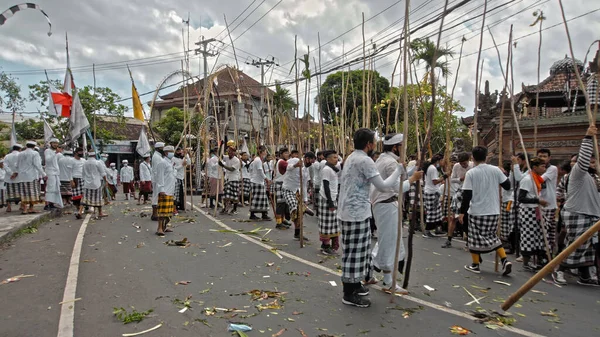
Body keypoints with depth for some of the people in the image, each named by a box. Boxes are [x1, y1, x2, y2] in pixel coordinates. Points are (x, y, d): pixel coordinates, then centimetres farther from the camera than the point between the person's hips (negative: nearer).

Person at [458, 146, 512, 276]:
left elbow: (467, 195, -12)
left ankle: (475, 265, 17)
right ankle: (505, 261, 9)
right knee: (492, 236, 20)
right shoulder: (495, 170, -1)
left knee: (475, 237, 9)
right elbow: (507, 186, 6)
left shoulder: (471, 173, -10)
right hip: (493, 211, 4)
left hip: (477, 211, -4)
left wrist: (462, 212, -5)